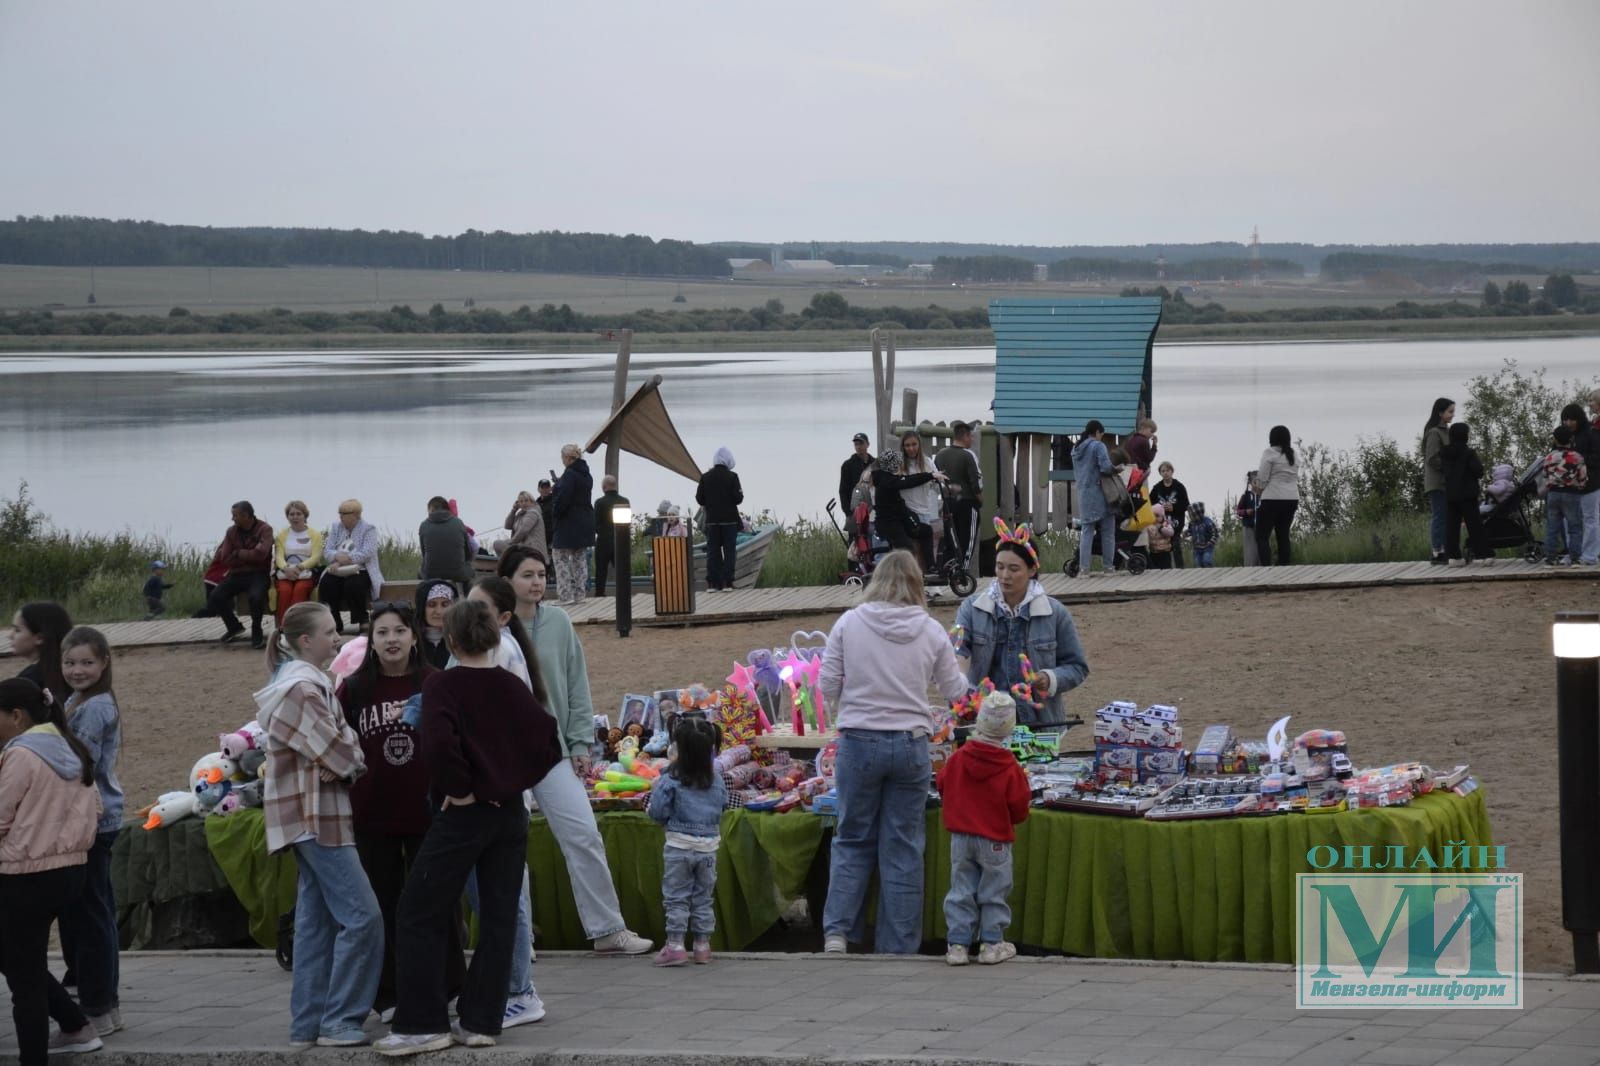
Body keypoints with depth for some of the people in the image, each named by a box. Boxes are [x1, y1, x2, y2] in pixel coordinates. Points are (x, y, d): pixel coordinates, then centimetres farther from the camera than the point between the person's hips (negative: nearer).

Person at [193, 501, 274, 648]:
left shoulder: (264, 530, -7)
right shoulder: (232, 531, 5)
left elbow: (260, 554, -21)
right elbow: (225, 559, -1)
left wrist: (238, 554, -7)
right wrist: (247, 556, -7)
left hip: (258, 574, -5)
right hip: (237, 574, 5)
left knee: (256, 596, -36)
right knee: (216, 597, -17)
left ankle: (256, 632, -8)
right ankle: (234, 627, 10)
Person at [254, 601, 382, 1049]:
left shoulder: (301, 683, 17)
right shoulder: (303, 688, -16)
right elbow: (338, 753, -16)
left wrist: (350, 758, 1)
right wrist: (358, 762, 3)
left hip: (310, 814, 11)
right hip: (317, 814, -11)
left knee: (316, 919, 10)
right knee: (362, 915, -11)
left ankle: (308, 1023, 11)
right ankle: (339, 1021, -9)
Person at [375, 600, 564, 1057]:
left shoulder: (442, 686, -10)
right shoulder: (513, 687, 4)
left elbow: (438, 743, -26)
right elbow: (548, 746, 4)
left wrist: (459, 790, -14)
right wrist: (515, 779, 9)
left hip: (463, 814, -5)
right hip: (510, 813, 5)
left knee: (420, 915, 2)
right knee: (498, 917, 10)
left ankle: (423, 1024, -1)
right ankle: (481, 1021, 11)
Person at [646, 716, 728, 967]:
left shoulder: (671, 780, -13)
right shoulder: (716, 780, -1)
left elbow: (658, 812, -11)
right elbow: (723, 804, 13)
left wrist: (656, 790, 7)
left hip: (679, 845, -4)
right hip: (708, 846, 4)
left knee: (676, 897, 2)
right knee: (703, 897, 13)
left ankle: (675, 944, -3)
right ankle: (702, 945, 16)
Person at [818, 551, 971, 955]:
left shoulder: (849, 623, -4)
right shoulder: (931, 631, -1)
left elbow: (827, 686, -1)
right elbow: (954, 690, 10)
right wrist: (963, 679, 33)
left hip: (859, 740, 0)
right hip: (910, 743, 0)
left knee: (853, 841, 13)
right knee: (903, 848, 8)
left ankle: (836, 930, 0)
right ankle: (898, 948, 10)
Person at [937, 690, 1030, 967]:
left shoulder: (957, 759, -5)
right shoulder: (1010, 769, -14)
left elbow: (943, 787, 8)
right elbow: (1019, 808, -8)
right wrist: (1008, 820, 15)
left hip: (960, 837, 3)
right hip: (995, 840, -3)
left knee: (961, 889, 8)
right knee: (993, 892, 8)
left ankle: (957, 944, 6)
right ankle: (991, 943, 10)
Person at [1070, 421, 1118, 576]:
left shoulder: (1076, 449, 13)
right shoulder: (1098, 446, -9)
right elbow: (1106, 467, -19)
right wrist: (1116, 470, -1)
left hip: (1083, 494, 6)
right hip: (1099, 493, -6)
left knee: (1086, 531, 6)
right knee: (1107, 532, 5)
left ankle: (1084, 568, -1)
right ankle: (1108, 566, 6)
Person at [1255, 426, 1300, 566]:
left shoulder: (1270, 453, -7)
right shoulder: (1293, 455, 12)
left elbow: (1263, 479, -12)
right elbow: (1297, 479, 15)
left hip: (1273, 498, -7)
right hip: (1291, 499, 7)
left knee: (1262, 536, -5)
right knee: (1283, 535, 11)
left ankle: (1266, 567, -19)